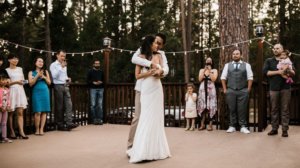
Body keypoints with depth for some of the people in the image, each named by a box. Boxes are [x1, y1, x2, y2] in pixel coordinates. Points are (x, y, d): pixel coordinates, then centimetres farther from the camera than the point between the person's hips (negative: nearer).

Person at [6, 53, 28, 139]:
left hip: (20, 91, 4)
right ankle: (12, 132, 8)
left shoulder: (20, 69, 15)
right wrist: (16, 82, -13)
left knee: (20, 112, -3)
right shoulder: (6, 70, 1)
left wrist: (24, 82, 0)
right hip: (11, 91, -4)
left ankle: (21, 132, -7)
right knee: (10, 112, 1)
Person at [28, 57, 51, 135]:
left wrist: (44, 77, -5)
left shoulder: (45, 71, 14)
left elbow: (49, 82, 11)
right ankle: (37, 129, 1)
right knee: (38, 112, -10)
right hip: (36, 92, -2)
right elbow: (31, 83, -2)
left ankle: (41, 129, 4)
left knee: (44, 111, -2)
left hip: (45, 92, 3)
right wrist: (37, 76, -10)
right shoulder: (31, 72, 7)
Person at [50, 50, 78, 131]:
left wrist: (68, 79, 7)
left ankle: (69, 123, -10)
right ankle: (60, 125, 6)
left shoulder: (64, 66, 19)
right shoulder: (53, 65, -1)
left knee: (68, 104, -6)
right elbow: (54, 75, -14)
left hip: (65, 86, 6)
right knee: (59, 106, -1)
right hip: (58, 86, -6)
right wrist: (61, 67, -16)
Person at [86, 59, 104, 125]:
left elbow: (104, 80, 20)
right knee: (93, 105, -5)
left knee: (100, 105, 1)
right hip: (93, 89, -3)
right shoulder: (90, 71, 6)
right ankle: (94, 119, 0)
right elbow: (87, 80, 3)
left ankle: (100, 119, 5)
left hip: (100, 89, 3)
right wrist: (93, 82, -12)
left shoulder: (101, 72, 16)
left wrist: (101, 82, -1)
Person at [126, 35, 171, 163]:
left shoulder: (158, 56, 11)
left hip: (157, 88, 4)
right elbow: (137, 75, -1)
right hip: (146, 89, -4)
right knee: (146, 117, -7)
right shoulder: (141, 57, 1)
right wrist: (150, 72, -14)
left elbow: (162, 71, 10)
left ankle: (155, 148, 16)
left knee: (157, 116, 6)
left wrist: (158, 72, -12)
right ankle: (143, 150, -3)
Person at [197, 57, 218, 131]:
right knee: (202, 106, 0)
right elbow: (200, 79, 0)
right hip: (202, 89, 2)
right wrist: (204, 70, -4)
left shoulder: (214, 70, 8)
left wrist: (209, 71, -8)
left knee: (210, 107, -6)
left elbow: (213, 79, -8)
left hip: (211, 89, -2)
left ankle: (210, 124, -4)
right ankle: (202, 124, 5)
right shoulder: (201, 70, 15)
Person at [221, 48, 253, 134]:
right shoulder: (227, 65, 11)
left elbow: (250, 78, 5)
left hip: (243, 91, -1)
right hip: (230, 91, 1)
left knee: (242, 109, 0)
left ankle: (243, 126, 8)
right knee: (232, 109, 4)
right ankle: (232, 126, 12)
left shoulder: (246, 65, 7)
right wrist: (225, 89, 4)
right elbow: (223, 77, 11)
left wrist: (248, 89, -2)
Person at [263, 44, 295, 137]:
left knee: (285, 109, -1)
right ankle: (274, 129, 10)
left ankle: (285, 130, 3)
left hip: (285, 88, 0)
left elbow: (293, 73, 7)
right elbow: (265, 72, -5)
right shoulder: (269, 61, 10)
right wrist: (278, 72, -14)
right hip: (274, 88, 0)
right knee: (274, 109, 3)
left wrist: (289, 70, -15)